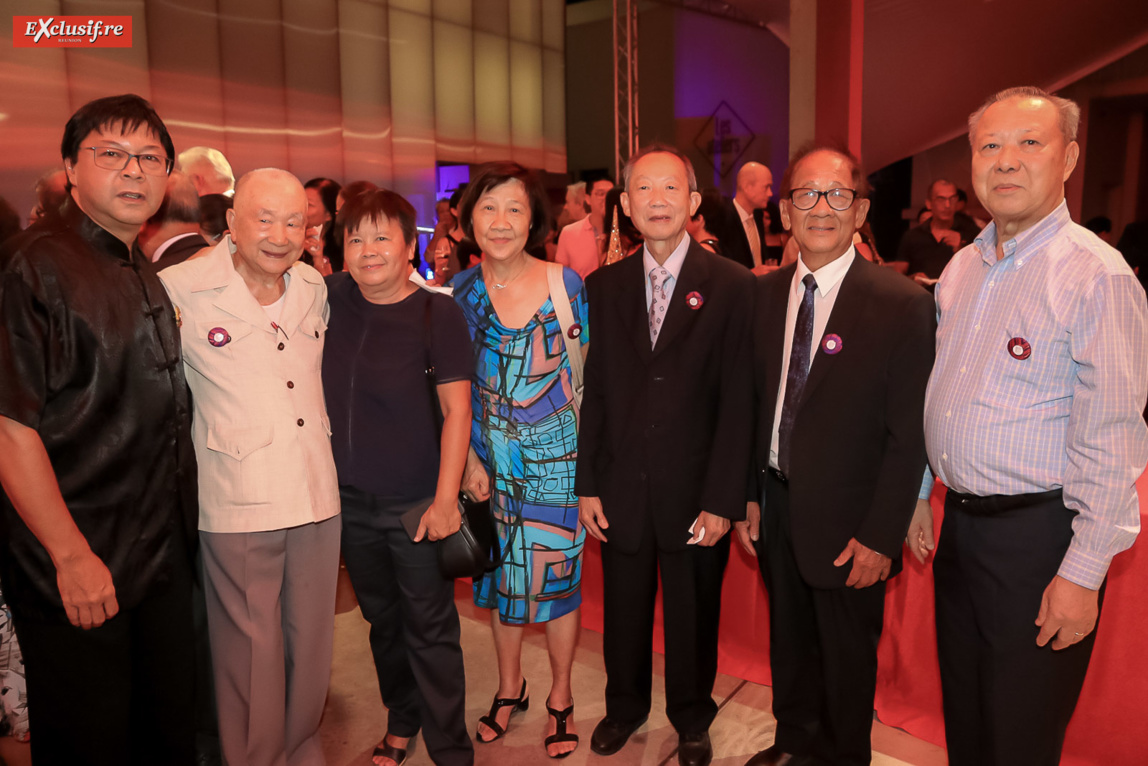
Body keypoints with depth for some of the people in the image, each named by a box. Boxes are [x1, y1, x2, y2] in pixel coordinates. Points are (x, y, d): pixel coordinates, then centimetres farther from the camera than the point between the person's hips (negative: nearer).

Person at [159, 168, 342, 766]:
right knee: (251, 655, 8)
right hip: (238, 507, -4)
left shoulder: (315, 288, 7)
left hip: (317, 497, 5)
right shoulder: (179, 291, -9)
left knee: (311, 643, 17)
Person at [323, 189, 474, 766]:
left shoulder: (438, 314, -12)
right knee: (383, 621, 21)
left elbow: (456, 411, -13)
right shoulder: (332, 296, 0)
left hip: (416, 502, -5)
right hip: (350, 501, 5)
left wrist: (445, 500, -16)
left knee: (430, 631, 5)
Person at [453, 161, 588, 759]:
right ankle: (509, 687, 39)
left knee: (558, 573, 7)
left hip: (557, 456, -2)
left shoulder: (566, 283, -8)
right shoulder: (457, 292, -2)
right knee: (501, 573, 15)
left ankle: (561, 696, 31)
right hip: (489, 461, 2)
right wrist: (469, 459, -4)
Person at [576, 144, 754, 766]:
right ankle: (625, 707, 44)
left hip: (694, 493, -2)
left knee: (693, 616, 15)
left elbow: (738, 402, -9)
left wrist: (722, 500, -12)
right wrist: (586, 485, 1)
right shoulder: (603, 286, 3)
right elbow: (593, 392, 4)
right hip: (621, 489, 2)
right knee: (623, 611, 18)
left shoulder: (732, 286, -7)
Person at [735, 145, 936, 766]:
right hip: (775, 505, 5)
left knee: (846, 655, 16)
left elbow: (908, 435, -15)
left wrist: (881, 536, -15)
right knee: (789, 640, 23)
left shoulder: (903, 304, -15)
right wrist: (749, 495, 3)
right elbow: (757, 402, 5)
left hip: (846, 519, -4)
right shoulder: (766, 293, 1)